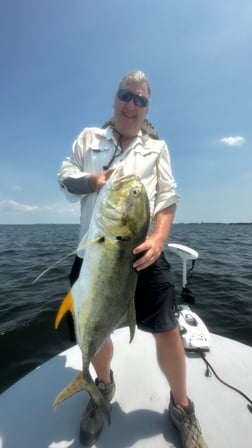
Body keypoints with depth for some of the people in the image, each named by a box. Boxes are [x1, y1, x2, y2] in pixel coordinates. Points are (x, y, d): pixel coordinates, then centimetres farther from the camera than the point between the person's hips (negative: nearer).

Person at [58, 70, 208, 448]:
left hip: (142, 250, -1)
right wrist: (93, 179, -11)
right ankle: (105, 386, 47)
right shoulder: (88, 138, 19)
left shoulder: (157, 147, 15)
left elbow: (168, 196, 3)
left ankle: (181, 407, 32)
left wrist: (159, 238, -15)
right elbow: (64, 178, 11)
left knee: (166, 328, 0)